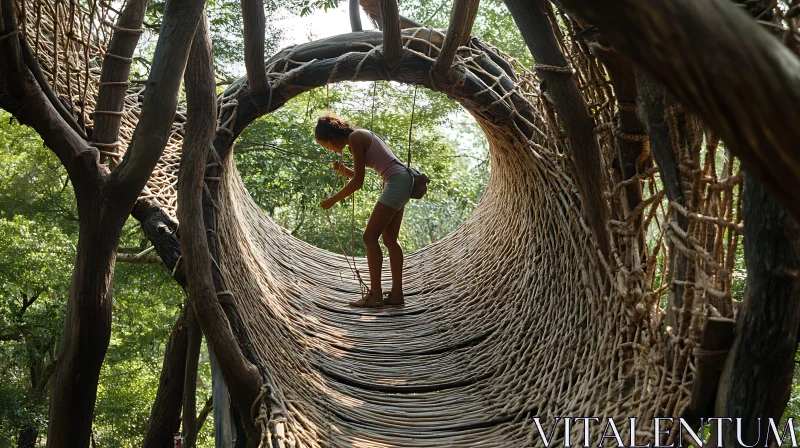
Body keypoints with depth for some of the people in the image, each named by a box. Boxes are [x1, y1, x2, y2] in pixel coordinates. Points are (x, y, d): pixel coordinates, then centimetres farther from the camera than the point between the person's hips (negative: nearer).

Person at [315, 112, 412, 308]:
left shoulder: (355, 138, -11)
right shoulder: (360, 136, 17)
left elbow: (358, 182, -12)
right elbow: (358, 176, 24)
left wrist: (332, 200, -4)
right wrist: (342, 170, 4)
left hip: (397, 182, -10)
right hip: (400, 182, 10)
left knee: (370, 237, -10)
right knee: (390, 240, 11)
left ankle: (375, 294, -11)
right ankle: (397, 293, 11)